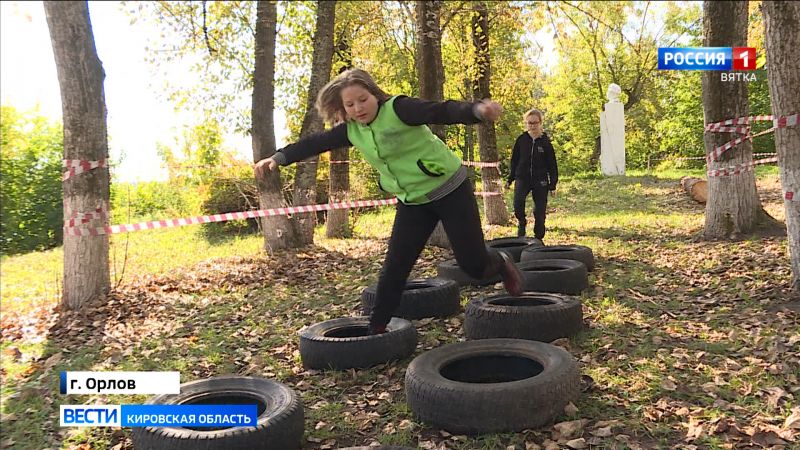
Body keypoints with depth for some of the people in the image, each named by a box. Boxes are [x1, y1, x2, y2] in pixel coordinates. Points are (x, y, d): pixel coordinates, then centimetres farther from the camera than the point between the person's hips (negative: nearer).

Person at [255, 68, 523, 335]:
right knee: (394, 268, 1)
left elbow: (443, 112, -34)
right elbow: (316, 143, 8)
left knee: (473, 264, -3)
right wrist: (278, 158, 0)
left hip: (450, 191, -5)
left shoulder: (398, 108, -21)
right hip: (412, 202, 5)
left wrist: (478, 109, -52)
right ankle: (376, 330, 16)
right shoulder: (351, 130, -1)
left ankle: (501, 263, 33)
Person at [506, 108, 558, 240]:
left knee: (540, 212, 3)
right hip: (522, 178, 0)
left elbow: (552, 165, 2)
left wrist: (553, 185, -1)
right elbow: (514, 160, 9)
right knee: (518, 201, -27)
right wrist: (510, 179, 6)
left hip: (540, 180, 0)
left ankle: (538, 238, 19)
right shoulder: (521, 139, 2)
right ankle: (521, 222, 0)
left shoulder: (545, 141, -1)